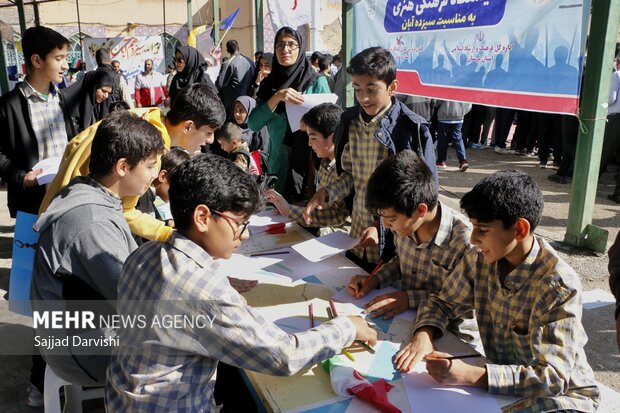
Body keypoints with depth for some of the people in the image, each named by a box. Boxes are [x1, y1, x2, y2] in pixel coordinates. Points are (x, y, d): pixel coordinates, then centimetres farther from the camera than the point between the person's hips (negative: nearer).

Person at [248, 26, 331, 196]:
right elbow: (253, 124, -7)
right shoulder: (269, 83, 5)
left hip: (309, 164, -2)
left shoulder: (317, 82, -4)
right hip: (278, 165, 3)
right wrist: (276, 97, -18)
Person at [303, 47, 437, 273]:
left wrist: (383, 224, -20)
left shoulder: (413, 129, -15)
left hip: (394, 246, -5)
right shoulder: (350, 122, 0)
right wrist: (326, 192, -7)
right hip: (357, 240, 5)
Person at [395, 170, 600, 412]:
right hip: (502, 383, 5)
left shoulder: (559, 285, -24)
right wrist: (423, 334, -18)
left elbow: (552, 377, -27)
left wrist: (470, 375, -38)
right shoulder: (480, 260, -9)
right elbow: (442, 303, 4)